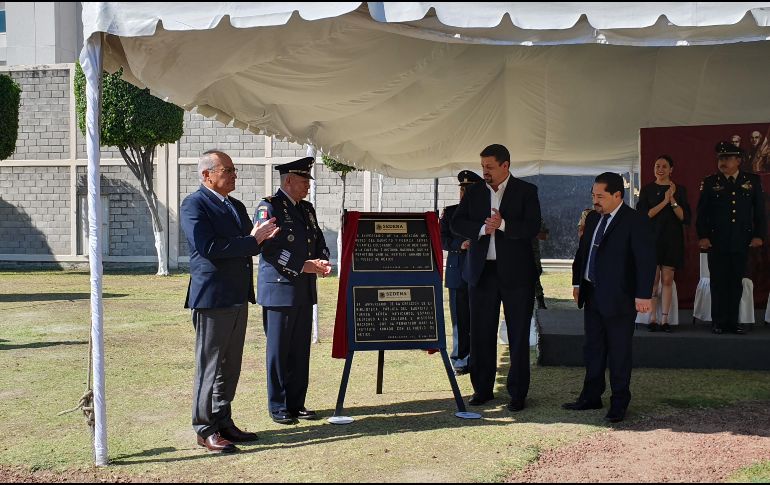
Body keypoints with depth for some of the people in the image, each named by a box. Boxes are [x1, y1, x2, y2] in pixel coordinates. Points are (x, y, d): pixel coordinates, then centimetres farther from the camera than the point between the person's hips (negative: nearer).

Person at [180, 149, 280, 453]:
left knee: (230, 365, 14)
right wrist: (252, 239, -17)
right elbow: (208, 248, -21)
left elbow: (246, 247, 19)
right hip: (212, 297, -8)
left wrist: (261, 237, -4)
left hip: (238, 297, 8)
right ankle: (205, 430, 7)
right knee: (209, 365, -1)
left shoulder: (236, 206, 17)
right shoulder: (194, 205, -10)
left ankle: (223, 422, 24)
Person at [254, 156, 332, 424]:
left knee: (301, 350, 11)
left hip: (304, 291, 7)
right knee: (278, 350, 1)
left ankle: (297, 403, 20)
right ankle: (278, 407, 10)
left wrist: (322, 262, -2)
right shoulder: (268, 207, -7)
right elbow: (269, 249, -17)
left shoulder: (307, 209, 16)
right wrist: (304, 266, -19)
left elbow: (319, 241, 20)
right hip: (279, 289, -7)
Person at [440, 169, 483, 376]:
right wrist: (459, 245, -11)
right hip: (458, 272, 0)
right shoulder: (449, 212, 10)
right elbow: (441, 240, 5)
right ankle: (460, 361, 10)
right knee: (460, 319, 3)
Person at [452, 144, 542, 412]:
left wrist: (503, 225, -24)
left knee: (519, 335, 2)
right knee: (481, 333, 7)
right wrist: (482, 228, -14)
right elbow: (457, 223, 2)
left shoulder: (526, 191, -1)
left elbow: (532, 228, -11)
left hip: (515, 272, -3)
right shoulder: (474, 192, 9)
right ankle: (482, 389, 18)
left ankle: (517, 393, 9)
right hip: (482, 271, 3)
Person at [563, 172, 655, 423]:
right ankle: (591, 396, 25)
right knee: (592, 349, 14)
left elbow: (646, 259, -16)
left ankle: (619, 403, 13)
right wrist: (577, 282, 16)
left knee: (619, 352, 3)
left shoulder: (636, 221, -11)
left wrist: (643, 295, -20)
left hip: (619, 298, -7)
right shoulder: (593, 218, 11)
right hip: (592, 296, 7)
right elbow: (582, 251, 20)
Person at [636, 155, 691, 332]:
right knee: (653, 279, -2)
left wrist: (672, 200, -14)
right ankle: (652, 319, 2)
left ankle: (664, 320, 5)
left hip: (671, 239, 1)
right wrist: (664, 201, -13)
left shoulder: (679, 190, 6)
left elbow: (685, 218, -1)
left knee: (667, 279, 1)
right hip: (652, 238, -1)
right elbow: (644, 214, -6)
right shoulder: (647, 189, 4)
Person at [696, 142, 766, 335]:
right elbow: (702, 213, 3)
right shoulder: (710, 183, 5)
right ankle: (718, 322, 9)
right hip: (717, 242, -1)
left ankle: (732, 321, 14)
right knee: (718, 283, 2)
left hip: (742, 242, 1)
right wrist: (703, 236, -6)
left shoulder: (752, 180, 7)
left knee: (736, 282, 6)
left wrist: (759, 235, 0)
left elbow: (760, 210, 8)